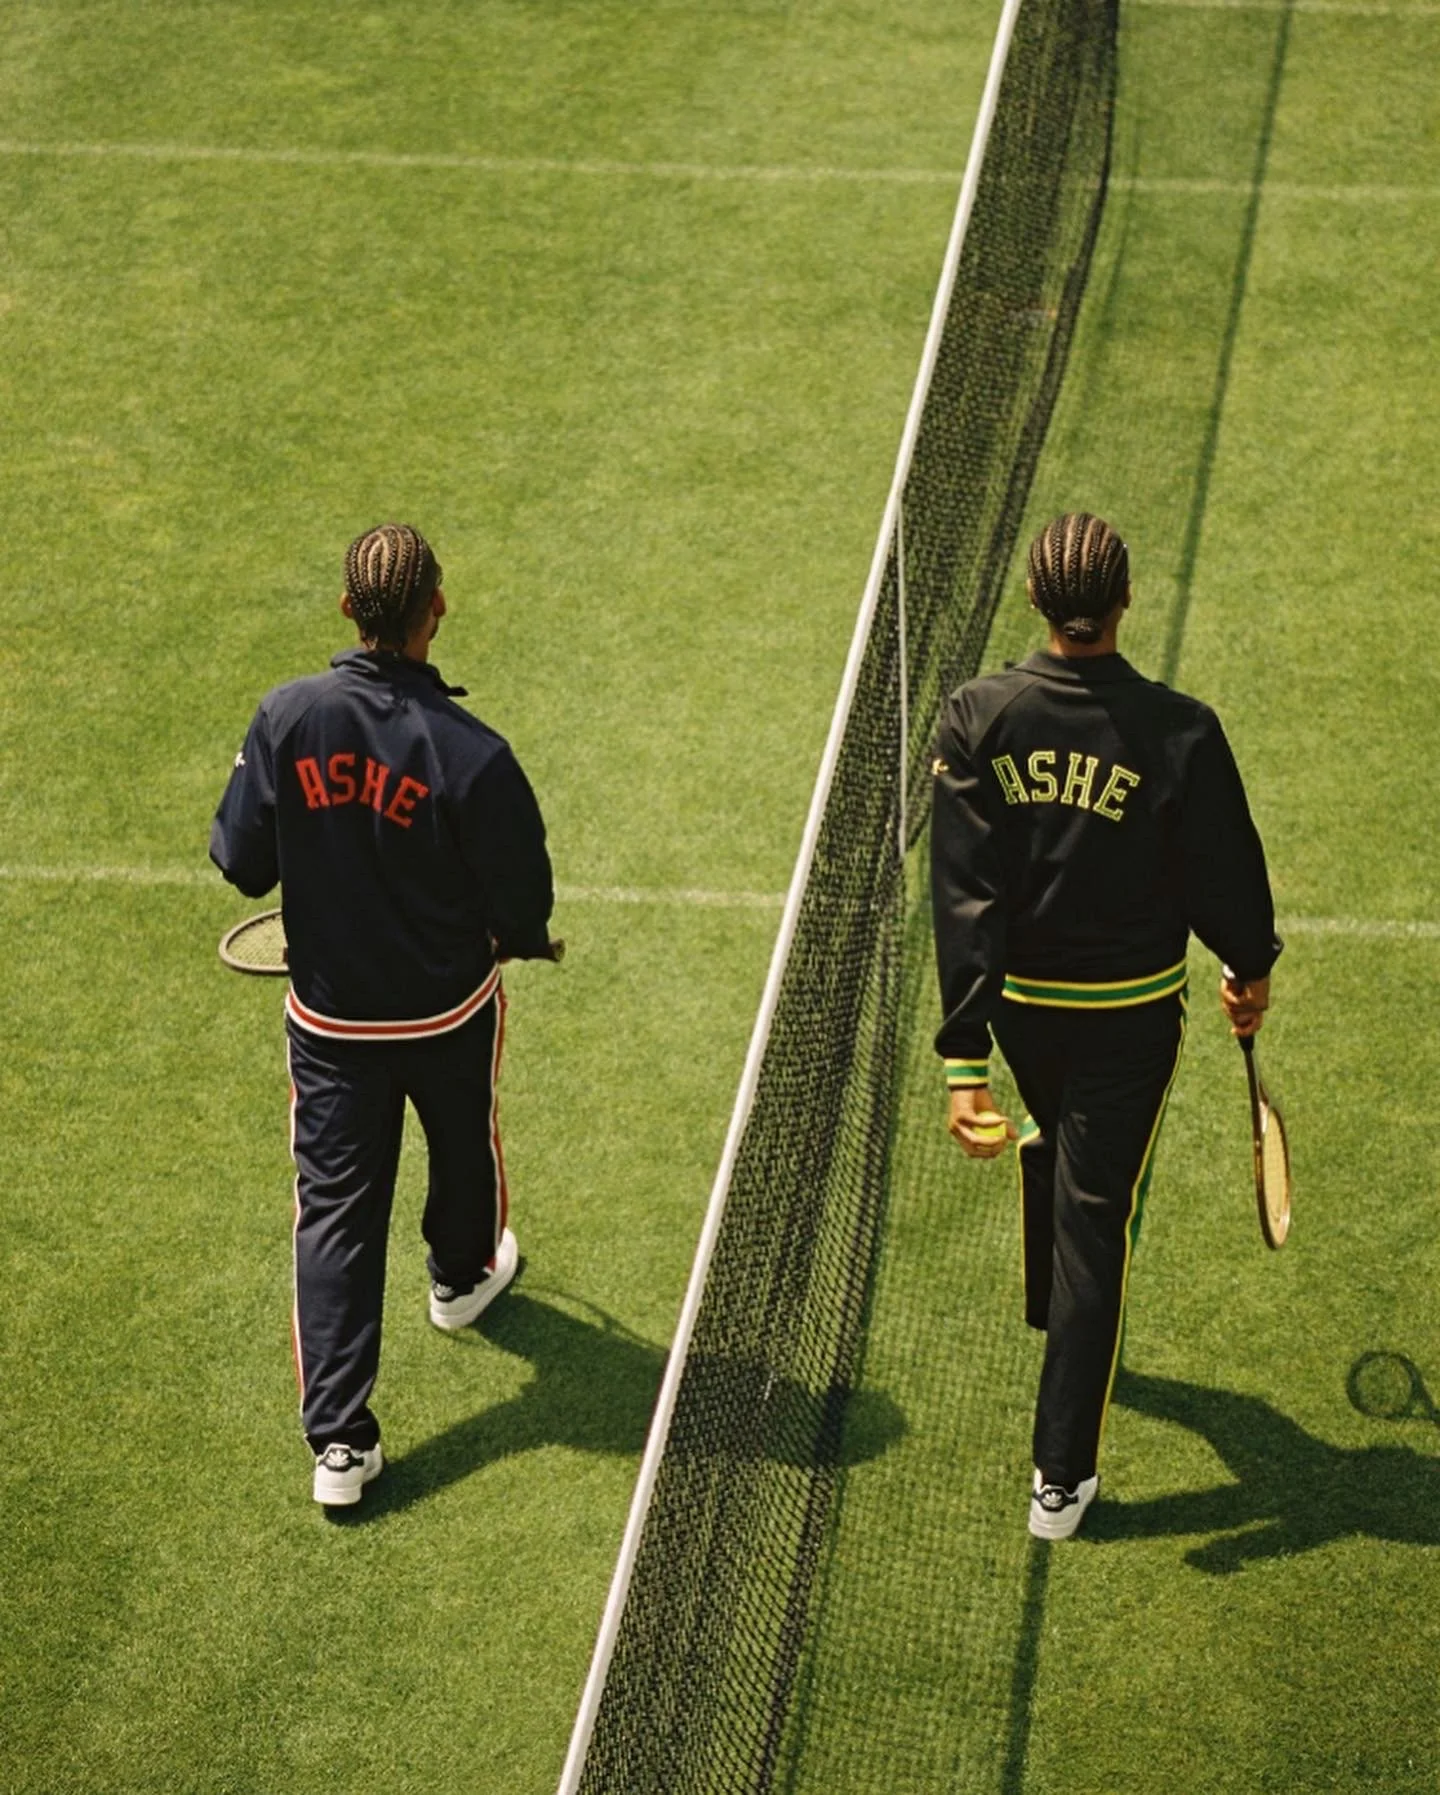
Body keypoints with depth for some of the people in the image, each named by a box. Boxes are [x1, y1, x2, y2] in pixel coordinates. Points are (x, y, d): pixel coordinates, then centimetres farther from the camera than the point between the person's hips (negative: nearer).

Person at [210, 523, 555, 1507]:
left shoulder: (288, 716, -17)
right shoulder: (472, 754, -24)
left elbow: (242, 860, -8)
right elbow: (522, 906, -16)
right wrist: (514, 941, 8)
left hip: (327, 1013, 2)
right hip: (448, 1010, -1)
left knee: (333, 1211, 7)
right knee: (464, 1144, 29)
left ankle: (339, 1443, 4)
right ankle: (463, 1276, 59)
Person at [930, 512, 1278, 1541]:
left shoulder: (979, 718, -15)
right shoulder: (1179, 732, -21)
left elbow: (963, 898, -17)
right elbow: (1225, 874, -8)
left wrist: (965, 1058, -15)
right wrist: (1251, 968, 14)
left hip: (1018, 999, 3)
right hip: (1131, 1009, -3)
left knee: (1053, 1148, 32)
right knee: (1097, 1218, 7)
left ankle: (1061, 1328, 56)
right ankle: (1062, 1476, 12)